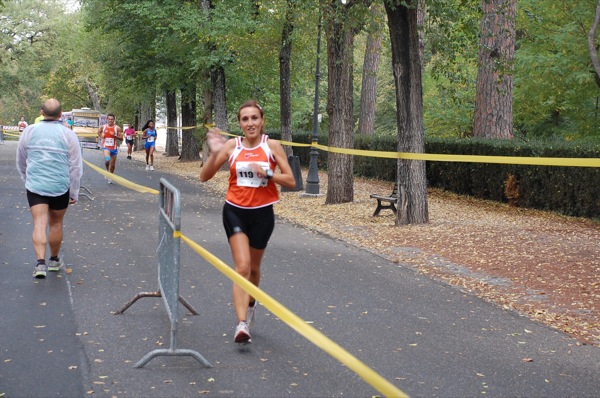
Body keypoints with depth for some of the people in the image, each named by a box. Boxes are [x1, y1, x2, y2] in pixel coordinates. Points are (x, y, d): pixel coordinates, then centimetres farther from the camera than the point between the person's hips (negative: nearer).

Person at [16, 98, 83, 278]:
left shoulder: (29, 131, 2)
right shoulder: (68, 135, -4)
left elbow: (20, 162, 14)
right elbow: (76, 167, -1)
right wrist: (74, 192, 8)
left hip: (35, 186, 1)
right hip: (60, 187, -1)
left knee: (40, 224, -3)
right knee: (56, 224, 14)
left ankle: (40, 262, -18)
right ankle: (54, 260, 29)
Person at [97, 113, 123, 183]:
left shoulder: (117, 128, -5)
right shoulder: (103, 127, 0)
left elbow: (121, 138, -6)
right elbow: (99, 132, 20)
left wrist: (114, 135, -21)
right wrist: (101, 136, 0)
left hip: (114, 148, 1)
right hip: (106, 147, -1)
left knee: (113, 164, 11)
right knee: (107, 160, -28)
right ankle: (107, 170, 2)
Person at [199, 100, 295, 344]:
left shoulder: (272, 146, -4)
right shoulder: (232, 146, -3)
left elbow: (290, 181, -4)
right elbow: (205, 177, -5)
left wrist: (267, 173, -19)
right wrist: (214, 153, -20)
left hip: (262, 213, 1)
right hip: (235, 211, -1)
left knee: (254, 267, 16)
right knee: (242, 266, -14)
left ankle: (250, 304, 44)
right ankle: (242, 324, -16)